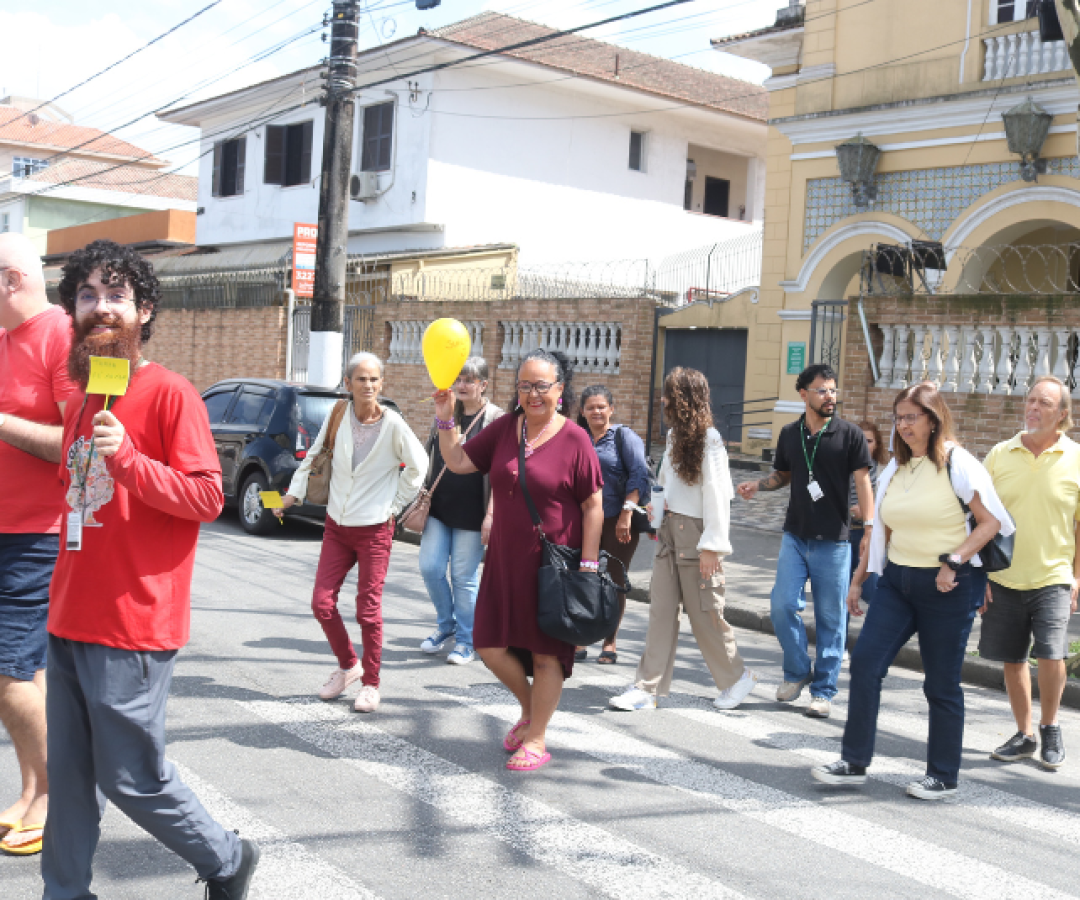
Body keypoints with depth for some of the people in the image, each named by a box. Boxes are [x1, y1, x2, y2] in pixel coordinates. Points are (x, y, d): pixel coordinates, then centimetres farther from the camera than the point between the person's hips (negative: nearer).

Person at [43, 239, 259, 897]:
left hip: (132, 628, -7)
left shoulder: (171, 393, -9)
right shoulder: (81, 402, 14)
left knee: (133, 779, 1)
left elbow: (208, 498, -13)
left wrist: (126, 457, -24)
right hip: (69, 621, 7)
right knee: (69, 774, 11)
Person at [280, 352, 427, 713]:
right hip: (337, 526, 4)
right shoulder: (337, 416, -2)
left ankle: (370, 683, 16)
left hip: (375, 529, -4)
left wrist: (394, 505, 1)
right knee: (322, 603, 2)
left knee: (368, 611, -1)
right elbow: (315, 456, 11)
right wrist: (295, 492, 3)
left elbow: (418, 466, 2)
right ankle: (348, 665, 26)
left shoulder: (393, 425, -11)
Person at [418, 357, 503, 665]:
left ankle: (465, 640, 15)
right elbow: (429, 458, 18)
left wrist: (491, 515, -15)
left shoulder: (496, 419, -5)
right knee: (430, 567, 1)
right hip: (439, 507, 5)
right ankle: (446, 625, 24)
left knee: (464, 576, 1)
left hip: (471, 513, -5)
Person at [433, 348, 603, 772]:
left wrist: (588, 565, -12)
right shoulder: (504, 429, 4)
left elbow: (593, 506, -8)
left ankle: (536, 739, 21)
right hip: (505, 559, 5)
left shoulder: (574, 440, -10)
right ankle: (529, 709, 33)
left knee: (546, 653, 5)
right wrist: (446, 420, -4)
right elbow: (458, 461, 10)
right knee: (490, 645, 6)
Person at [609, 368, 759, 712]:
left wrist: (711, 546, -17)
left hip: (696, 535, -7)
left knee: (704, 612, 3)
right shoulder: (674, 435, 12)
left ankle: (736, 677, 22)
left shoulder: (709, 440, -13)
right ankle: (647, 687, 5)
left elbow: (715, 495, -15)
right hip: (670, 532, 7)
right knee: (661, 609, 4)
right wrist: (662, 522, 9)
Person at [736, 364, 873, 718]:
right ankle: (798, 671, 20)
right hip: (795, 536, 4)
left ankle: (823, 691, 12)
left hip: (833, 540, -3)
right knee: (782, 605, -3)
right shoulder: (789, 434, 8)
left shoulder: (849, 434, -4)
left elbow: (862, 481, -6)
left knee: (830, 617, 2)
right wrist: (757, 485, 1)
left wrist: (870, 528, -15)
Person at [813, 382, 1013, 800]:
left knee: (941, 684, 3)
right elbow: (881, 530, 17)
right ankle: (854, 762, 5)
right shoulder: (896, 467, 11)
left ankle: (943, 775, 18)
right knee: (865, 662, -4)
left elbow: (991, 521, -10)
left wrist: (954, 561, -21)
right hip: (897, 580, 6)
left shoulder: (957, 464, -8)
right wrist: (858, 579, 18)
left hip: (947, 589, -6)